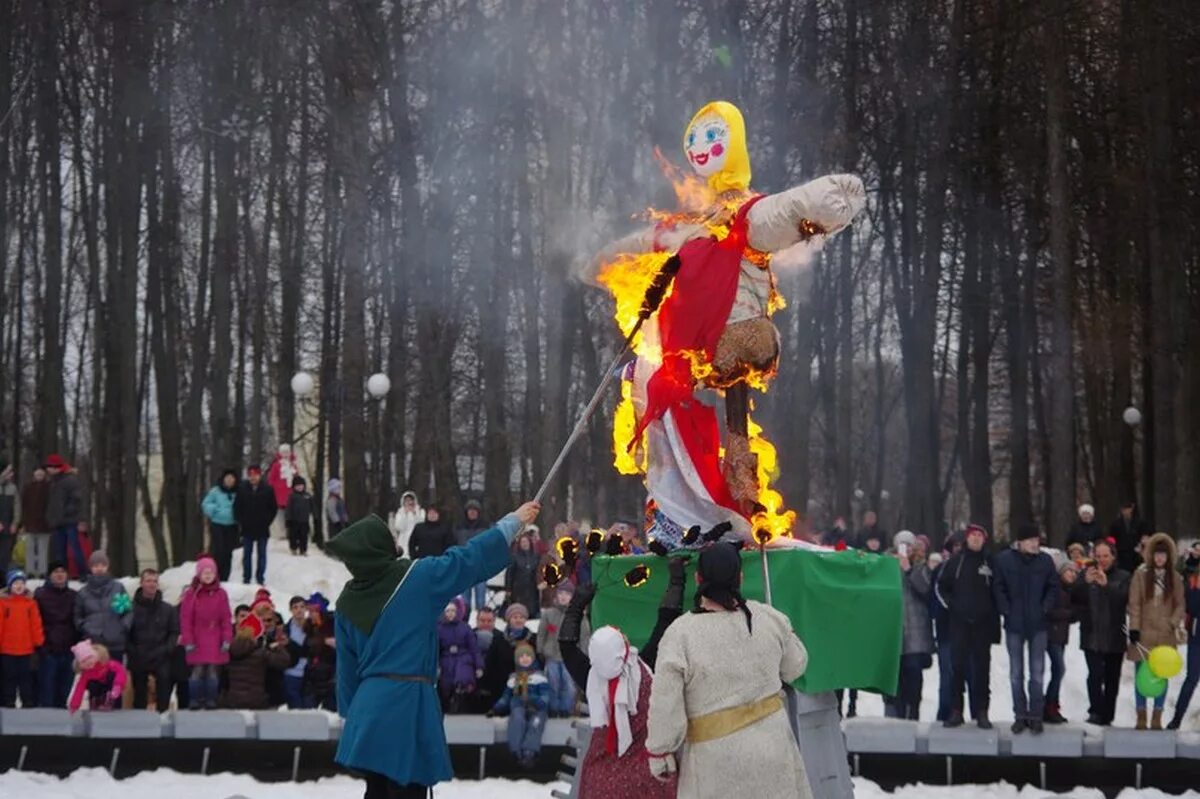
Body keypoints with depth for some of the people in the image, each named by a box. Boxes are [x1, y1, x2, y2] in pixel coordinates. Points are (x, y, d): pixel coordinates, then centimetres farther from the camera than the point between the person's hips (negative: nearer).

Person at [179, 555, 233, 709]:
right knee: (197, 670, -4)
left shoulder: (220, 594, 6)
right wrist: (188, 641, -5)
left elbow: (226, 619, 6)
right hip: (197, 639, -1)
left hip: (215, 641, 1)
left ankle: (211, 700, 7)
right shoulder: (191, 594, 1)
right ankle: (194, 700, 3)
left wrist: (227, 640, 0)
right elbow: (185, 619, 0)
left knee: (212, 670, 1)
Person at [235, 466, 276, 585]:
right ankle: (246, 578, 14)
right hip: (247, 528, 1)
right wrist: (240, 522, -2)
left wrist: (267, 522, -2)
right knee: (247, 554, 8)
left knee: (262, 554, 6)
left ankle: (260, 578, 13)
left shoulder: (267, 490, -4)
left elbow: (273, 508, 3)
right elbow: (237, 507, 3)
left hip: (262, 529, 0)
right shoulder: (242, 489, -3)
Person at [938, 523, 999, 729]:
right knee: (958, 665, 0)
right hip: (960, 621, 1)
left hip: (983, 622, -1)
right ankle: (956, 710, 4)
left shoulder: (990, 562, 2)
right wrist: (951, 604, 0)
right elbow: (941, 586, 12)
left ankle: (981, 712, 4)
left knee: (982, 666, 1)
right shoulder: (955, 562, 6)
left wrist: (994, 616, -1)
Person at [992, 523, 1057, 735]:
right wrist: (1006, 610, -9)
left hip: (1037, 624, 0)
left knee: (1037, 673, 3)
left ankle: (1036, 715, 9)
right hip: (1014, 624, 0)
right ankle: (1020, 715, 14)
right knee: (1016, 673, 6)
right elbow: (998, 587, -1)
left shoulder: (1045, 560, -2)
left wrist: (1045, 608, -7)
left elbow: (1053, 587, 4)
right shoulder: (1004, 559, -4)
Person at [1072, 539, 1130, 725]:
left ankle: (1107, 715, 15)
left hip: (1114, 636, 1)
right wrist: (1085, 582, -23)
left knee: (1112, 677, 6)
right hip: (1092, 635, -1)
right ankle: (1096, 711, -14)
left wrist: (1106, 585, -25)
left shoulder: (1122, 577, 4)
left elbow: (1124, 598, -12)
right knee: (1095, 673, -16)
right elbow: (1075, 598, -5)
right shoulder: (1087, 574, 7)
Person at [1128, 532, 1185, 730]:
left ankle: (1157, 717, 9)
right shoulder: (1141, 575, -1)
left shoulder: (1175, 578, 6)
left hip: (1165, 635, 1)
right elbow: (1134, 603, -2)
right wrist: (1134, 627, -8)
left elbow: (1180, 604, 8)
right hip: (1144, 633, -1)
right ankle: (1141, 716, 10)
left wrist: (1173, 624, -7)